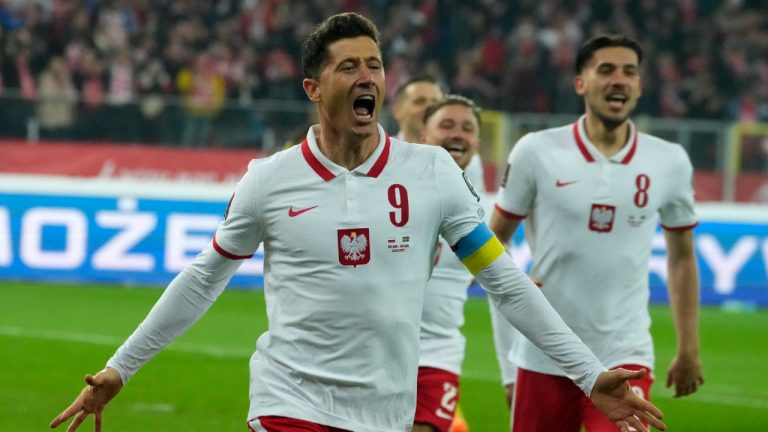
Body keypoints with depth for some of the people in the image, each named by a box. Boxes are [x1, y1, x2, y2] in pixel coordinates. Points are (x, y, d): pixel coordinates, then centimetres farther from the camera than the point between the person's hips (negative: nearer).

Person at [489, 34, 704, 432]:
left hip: (625, 354, 0)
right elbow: (494, 238, 5)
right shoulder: (536, 151, -5)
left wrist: (688, 348, 12)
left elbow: (682, 256, 12)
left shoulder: (670, 161, 0)